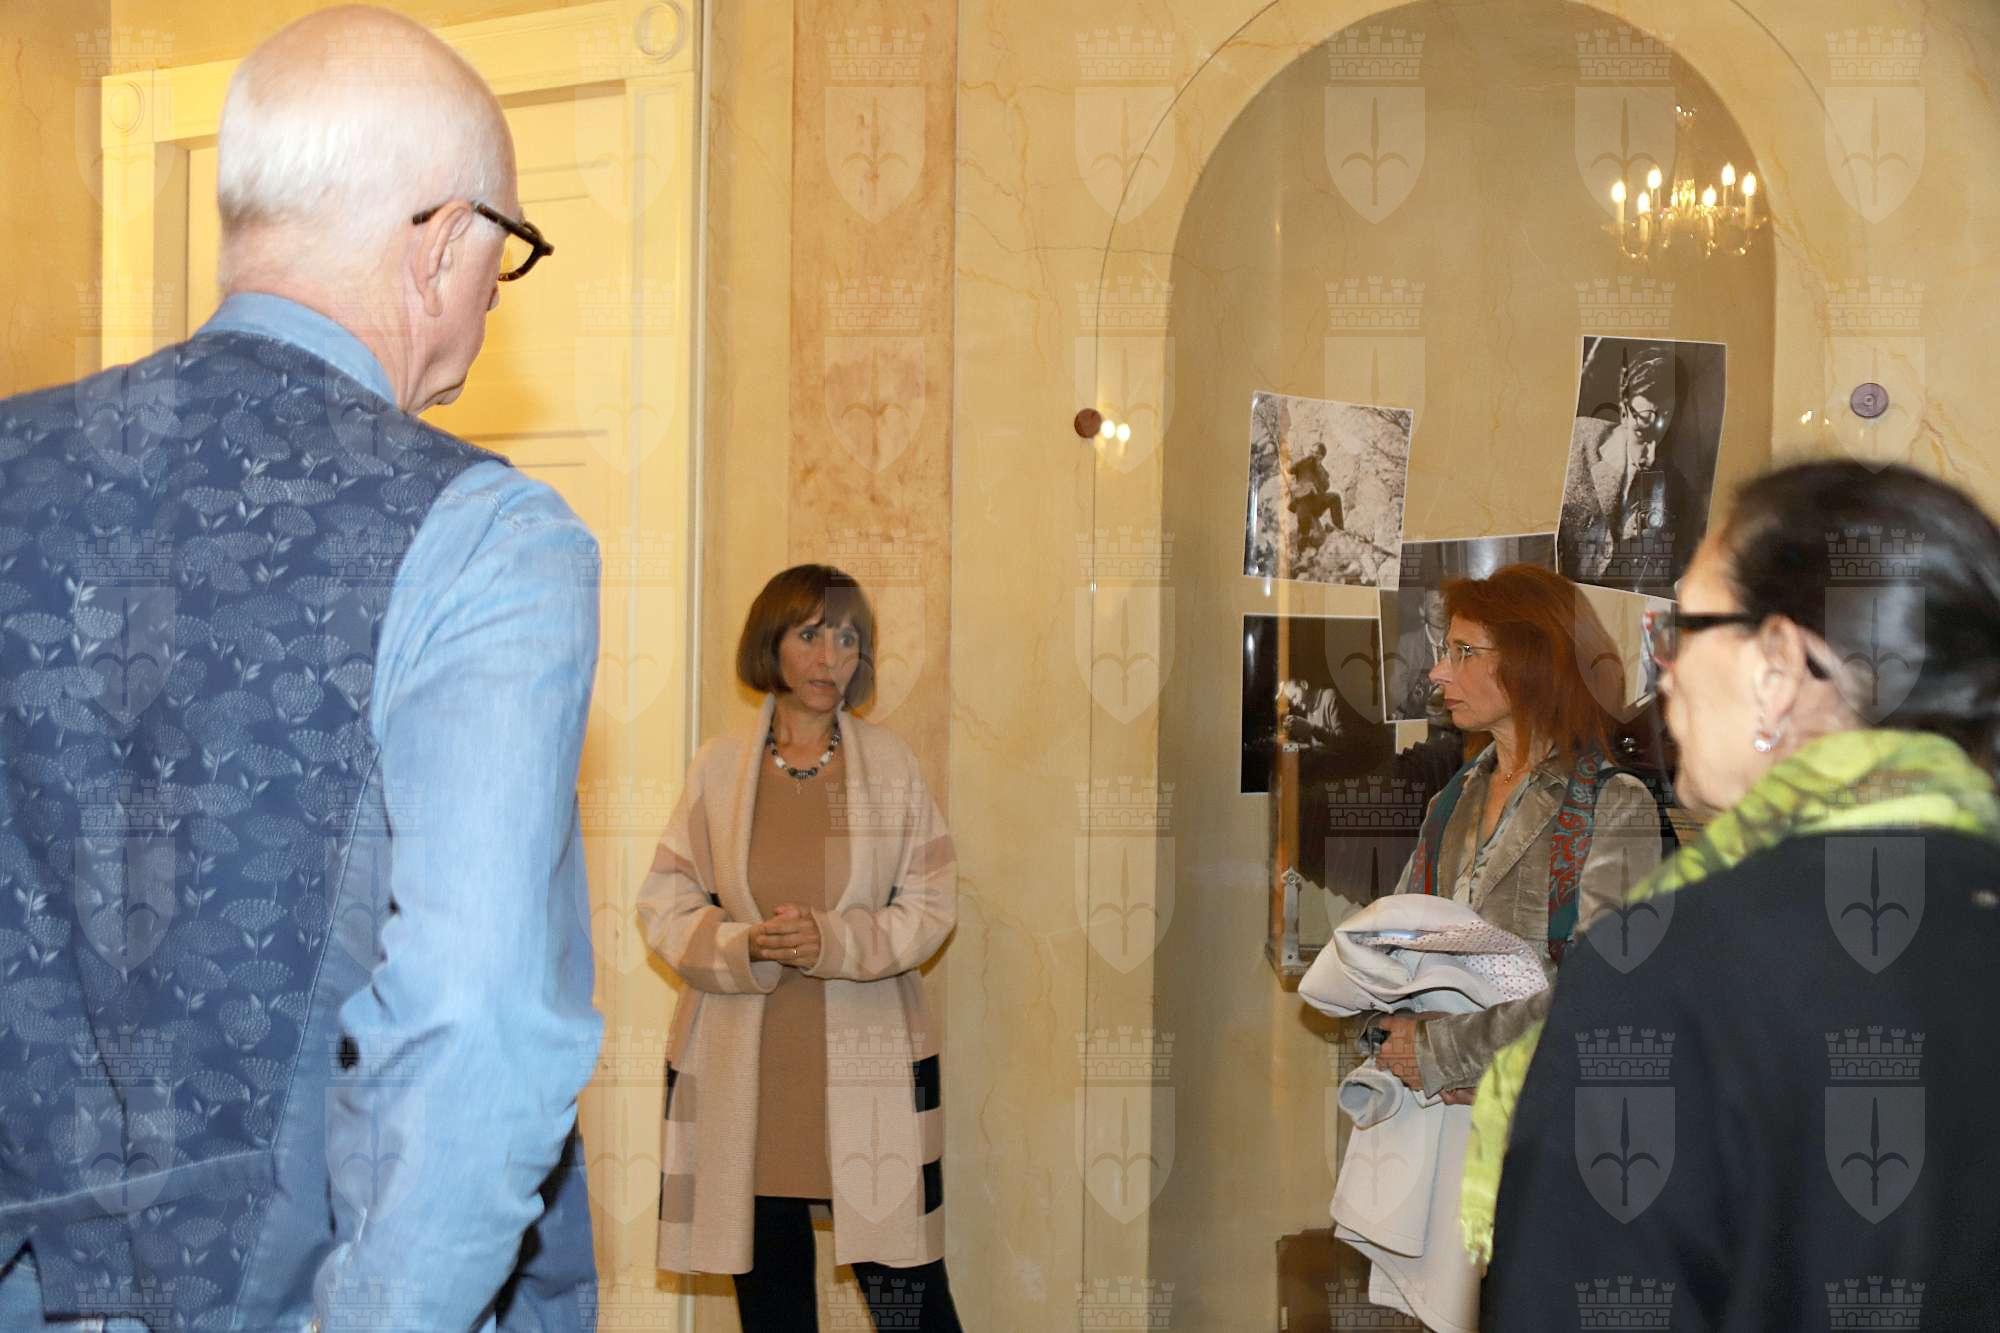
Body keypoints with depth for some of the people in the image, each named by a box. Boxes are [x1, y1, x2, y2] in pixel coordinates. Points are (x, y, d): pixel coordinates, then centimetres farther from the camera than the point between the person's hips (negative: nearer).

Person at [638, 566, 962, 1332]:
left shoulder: (890, 763, 4)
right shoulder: (718, 767, 4)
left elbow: (931, 904, 2)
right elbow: (664, 906, 4)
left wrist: (835, 941, -16)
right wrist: (744, 946, -16)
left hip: (867, 1059, -1)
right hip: (741, 1066, 1)